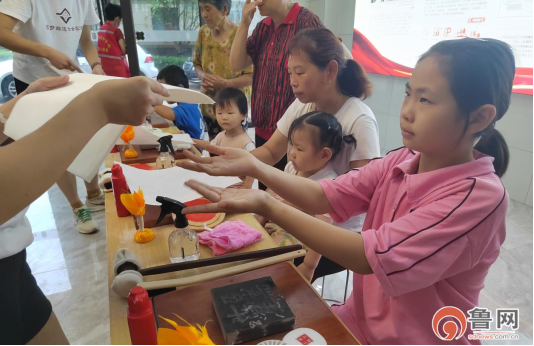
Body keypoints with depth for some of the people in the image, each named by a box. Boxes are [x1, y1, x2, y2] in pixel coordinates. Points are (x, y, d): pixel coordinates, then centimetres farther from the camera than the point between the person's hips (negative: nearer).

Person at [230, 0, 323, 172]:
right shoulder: (263, 27, 11)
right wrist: (244, 23, -3)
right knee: (265, 184, 17)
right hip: (263, 128, 7)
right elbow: (237, 64, 6)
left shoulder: (306, 21, -12)